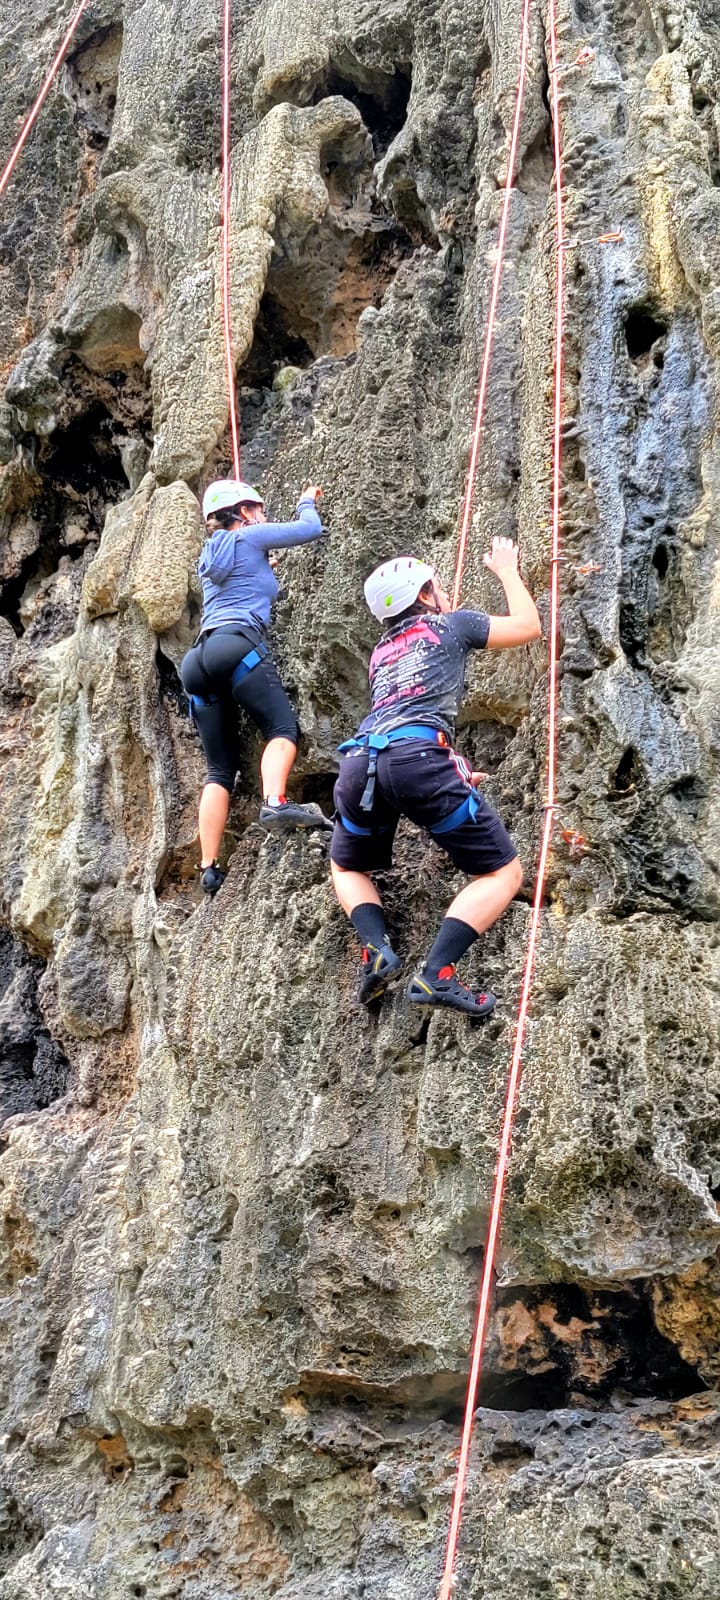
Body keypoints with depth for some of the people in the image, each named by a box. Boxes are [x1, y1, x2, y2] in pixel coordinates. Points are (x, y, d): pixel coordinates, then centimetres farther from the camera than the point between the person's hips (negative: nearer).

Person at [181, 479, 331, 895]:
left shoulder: (211, 554, 30)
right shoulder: (249, 537, 11)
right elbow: (311, 529, 17)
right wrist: (307, 501, 36)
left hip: (201, 656, 7)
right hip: (238, 645, -7)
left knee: (221, 769, 4)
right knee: (282, 727, -12)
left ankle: (210, 869, -5)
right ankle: (276, 803, -41)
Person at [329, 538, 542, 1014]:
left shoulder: (381, 652, 34)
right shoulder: (450, 624, 19)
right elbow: (529, 627, 28)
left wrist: (454, 772, 48)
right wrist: (507, 570, 42)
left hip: (359, 761, 5)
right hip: (416, 761, -5)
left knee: (347, 867, 31)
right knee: (504, 873, 5)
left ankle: (376, 948, 1)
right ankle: (436, 973, -14)